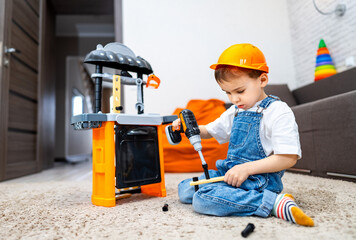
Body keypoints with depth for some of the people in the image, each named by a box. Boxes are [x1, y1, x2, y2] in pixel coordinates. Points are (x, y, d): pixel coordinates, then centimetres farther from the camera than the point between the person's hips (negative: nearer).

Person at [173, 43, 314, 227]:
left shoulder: (278, 111, -11)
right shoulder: (235, 112, 12)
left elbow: (289, 158, -17)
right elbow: (209, 131, 24)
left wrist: (247, 168, -25)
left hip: (259, 178, -8)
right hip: (229, 173, 9)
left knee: (202, 199, -29)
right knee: (184, 189, 6)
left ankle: (274, 202, -21)